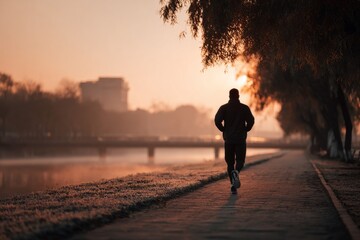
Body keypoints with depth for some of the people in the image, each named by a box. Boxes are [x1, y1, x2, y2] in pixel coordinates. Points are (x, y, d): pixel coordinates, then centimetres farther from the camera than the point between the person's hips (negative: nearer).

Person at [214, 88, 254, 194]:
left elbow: (217, 120, -12)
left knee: (230, 162, 10)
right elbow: (251, 121, -9)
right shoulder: (245, 108, 1)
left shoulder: (224, 108, 0)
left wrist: (224, 130, 2)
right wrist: (245, 130, 7)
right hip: (241, 139, -1)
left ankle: (233, 185, 3)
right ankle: (236, 171, -28)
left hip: (228, 139, 1)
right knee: (240, 160, 6)